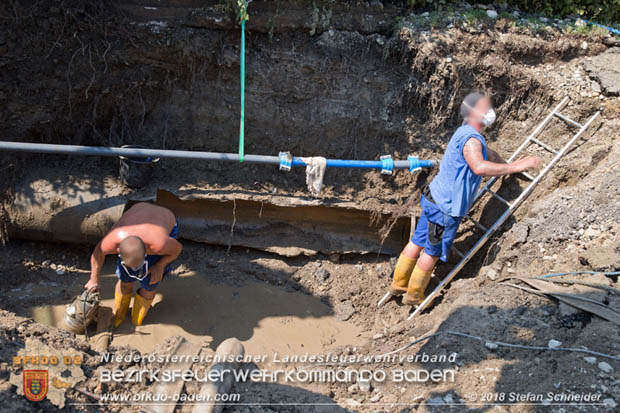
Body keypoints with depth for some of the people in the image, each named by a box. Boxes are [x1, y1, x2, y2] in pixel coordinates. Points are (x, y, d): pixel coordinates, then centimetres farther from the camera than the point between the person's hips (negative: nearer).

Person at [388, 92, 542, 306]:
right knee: (433, 252, 6)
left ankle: (399, 283, 33)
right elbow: (479, 167, -39)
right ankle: (413, 295, 22)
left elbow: (487, 153, 35)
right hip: (445, 207, -10)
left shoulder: (467, 134, 14)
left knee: (417, 242, 19)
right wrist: (516, 167, -36)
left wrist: (507, 165, 48)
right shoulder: (471, 138, -20)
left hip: (434, 199, 10)